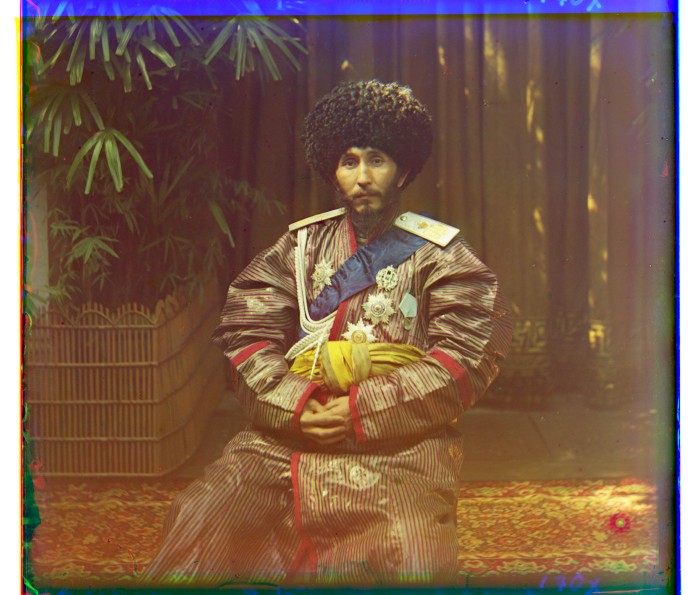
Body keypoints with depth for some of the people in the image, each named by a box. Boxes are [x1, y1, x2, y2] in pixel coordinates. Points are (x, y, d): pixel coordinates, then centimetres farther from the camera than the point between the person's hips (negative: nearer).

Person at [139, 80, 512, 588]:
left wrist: (362, 410, -12)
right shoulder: (302, 244, 17)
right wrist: (296, 403, -9)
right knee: (196, 518, -18)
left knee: (414, 559, -29)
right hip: (288, 433, 3)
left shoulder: (441, 256, 8)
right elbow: (246, 333, 9)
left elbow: (464, 360, -3)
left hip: (398, 443, -2)